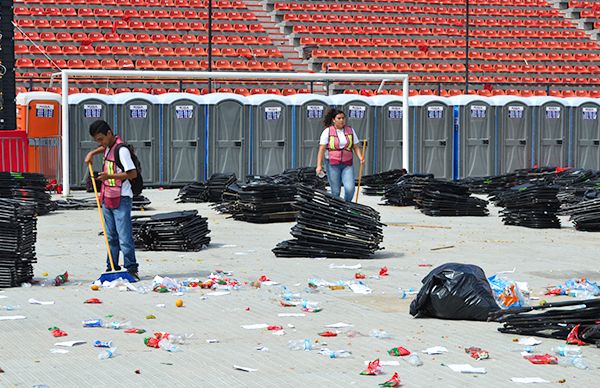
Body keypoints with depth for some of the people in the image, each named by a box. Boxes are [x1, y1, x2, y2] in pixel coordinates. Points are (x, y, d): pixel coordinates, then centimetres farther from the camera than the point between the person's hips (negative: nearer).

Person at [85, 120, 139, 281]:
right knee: (111, 236, 11)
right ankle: (112, 268, 15)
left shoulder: (121, 150, -17)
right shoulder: (108, 146, 11)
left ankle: (131, 268, -9)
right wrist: (92, 153, 23)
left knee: (124, 236, -11)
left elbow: (133, 173, -23)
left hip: (121, 199, -9)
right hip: (107, 198, 9)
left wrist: (110, 176, -28)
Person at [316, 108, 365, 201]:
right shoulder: (327, 132, -6)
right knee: (336, 192, -5)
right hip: (332, 165, -2)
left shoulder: (350, 130, 4)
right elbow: (321, 149, -10)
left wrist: (361, 158, -13)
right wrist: (319, 165, -20)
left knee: (350, 189, -13)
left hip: (347, 165, 2)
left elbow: (356, 147, 6)